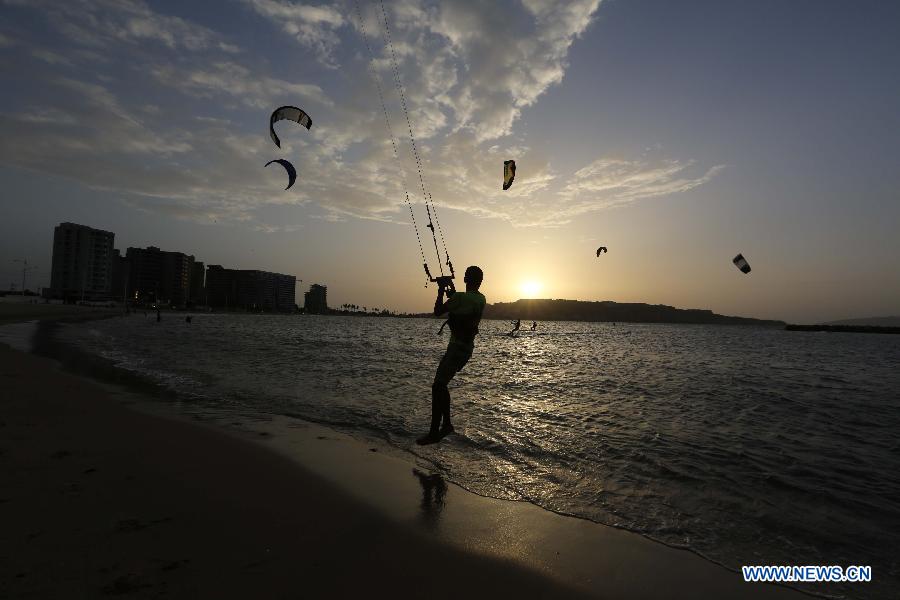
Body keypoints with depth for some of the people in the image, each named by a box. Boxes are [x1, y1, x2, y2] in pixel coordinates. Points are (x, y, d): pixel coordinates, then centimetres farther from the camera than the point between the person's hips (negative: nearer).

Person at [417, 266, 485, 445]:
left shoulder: (460, 297, -17)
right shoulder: (481, 299, 8)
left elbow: (438, 312, -9)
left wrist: (441, 291, 1)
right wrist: (452, 293, 27)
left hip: (457, 347, -9)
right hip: (467, 348, 9)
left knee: (437, 387, -8)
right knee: (441, 385, 18)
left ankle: (434, 432, -7)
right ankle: (446, 424, 22)